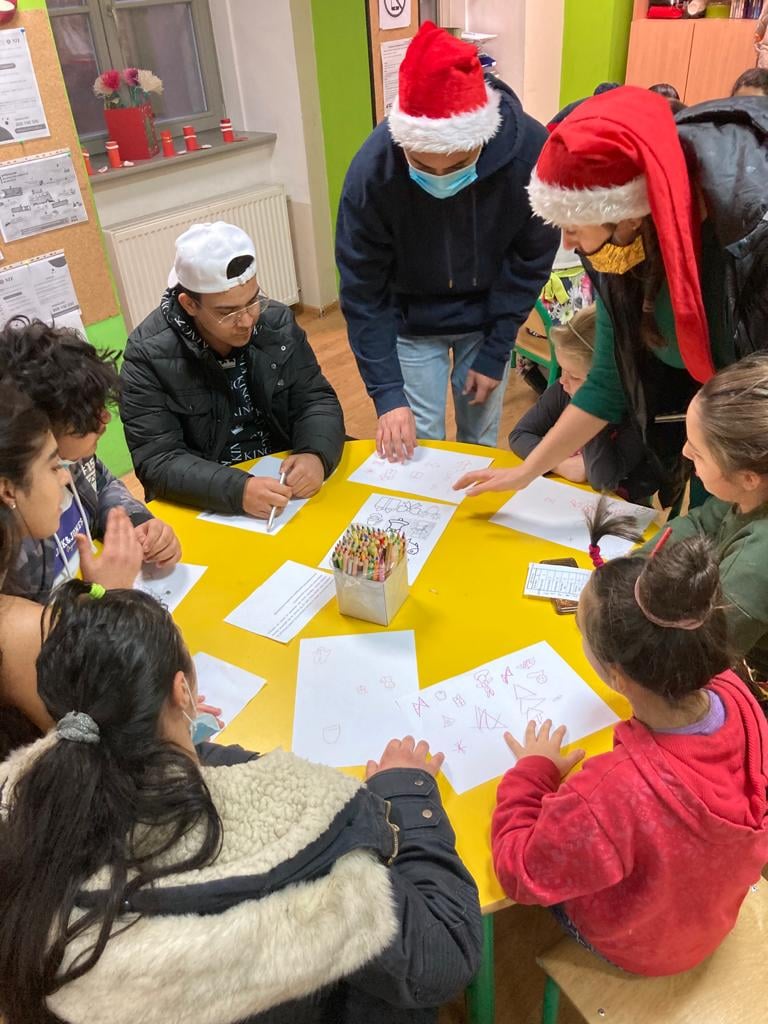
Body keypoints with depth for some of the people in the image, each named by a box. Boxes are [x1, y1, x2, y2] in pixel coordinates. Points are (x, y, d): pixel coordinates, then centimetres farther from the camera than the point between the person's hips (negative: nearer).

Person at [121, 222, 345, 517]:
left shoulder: (278, 322, -3)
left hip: (284, 479, 3)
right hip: (203, 507, -3)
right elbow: (157, 460, -18)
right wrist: (238, 490, -34)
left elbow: (315, 399, -1)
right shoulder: (148, 354, -15)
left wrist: (316, 455, -23)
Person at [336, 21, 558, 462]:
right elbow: (363, 290, -20)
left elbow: (532, 260, -12)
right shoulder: (372, 169, -28)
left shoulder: (530, 151, -26)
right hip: (410, 322, -1)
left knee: (481, 440, 12)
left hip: (488, 317, 1)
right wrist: (387, 391, -25)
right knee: (417, 447, 1)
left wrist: (495, 354, -11)